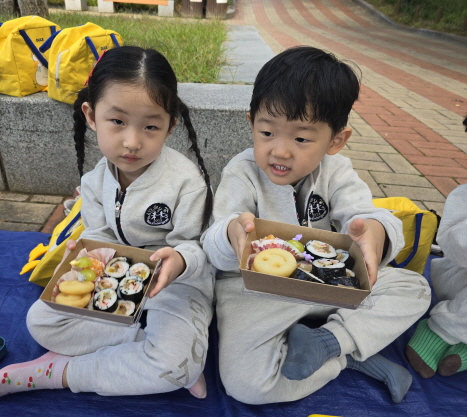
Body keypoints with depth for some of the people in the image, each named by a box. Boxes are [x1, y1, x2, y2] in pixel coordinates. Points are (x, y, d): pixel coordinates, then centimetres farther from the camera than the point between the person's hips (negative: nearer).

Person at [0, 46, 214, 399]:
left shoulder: (186, 180, -21)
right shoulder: (95, 180, -5)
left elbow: (194, 246, -15)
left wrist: (179, 260, -38)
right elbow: (99, 236, 0)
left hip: (177, 281, -4)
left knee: (175, 365, -29)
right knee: (40, 320, -4)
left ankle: (58, 371, -7)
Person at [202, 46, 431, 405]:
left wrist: (375, 232, -47)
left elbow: (363, 213, -20)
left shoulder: (335, 172, -6)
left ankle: (327, 340, -13)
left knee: (414, 288, -1)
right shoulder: (242, 173, -15)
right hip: (254, 290, -3)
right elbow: (213, 249, -23)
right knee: (244, 381, -25)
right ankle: (354, 355, -5)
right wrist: (231, 234, -49)